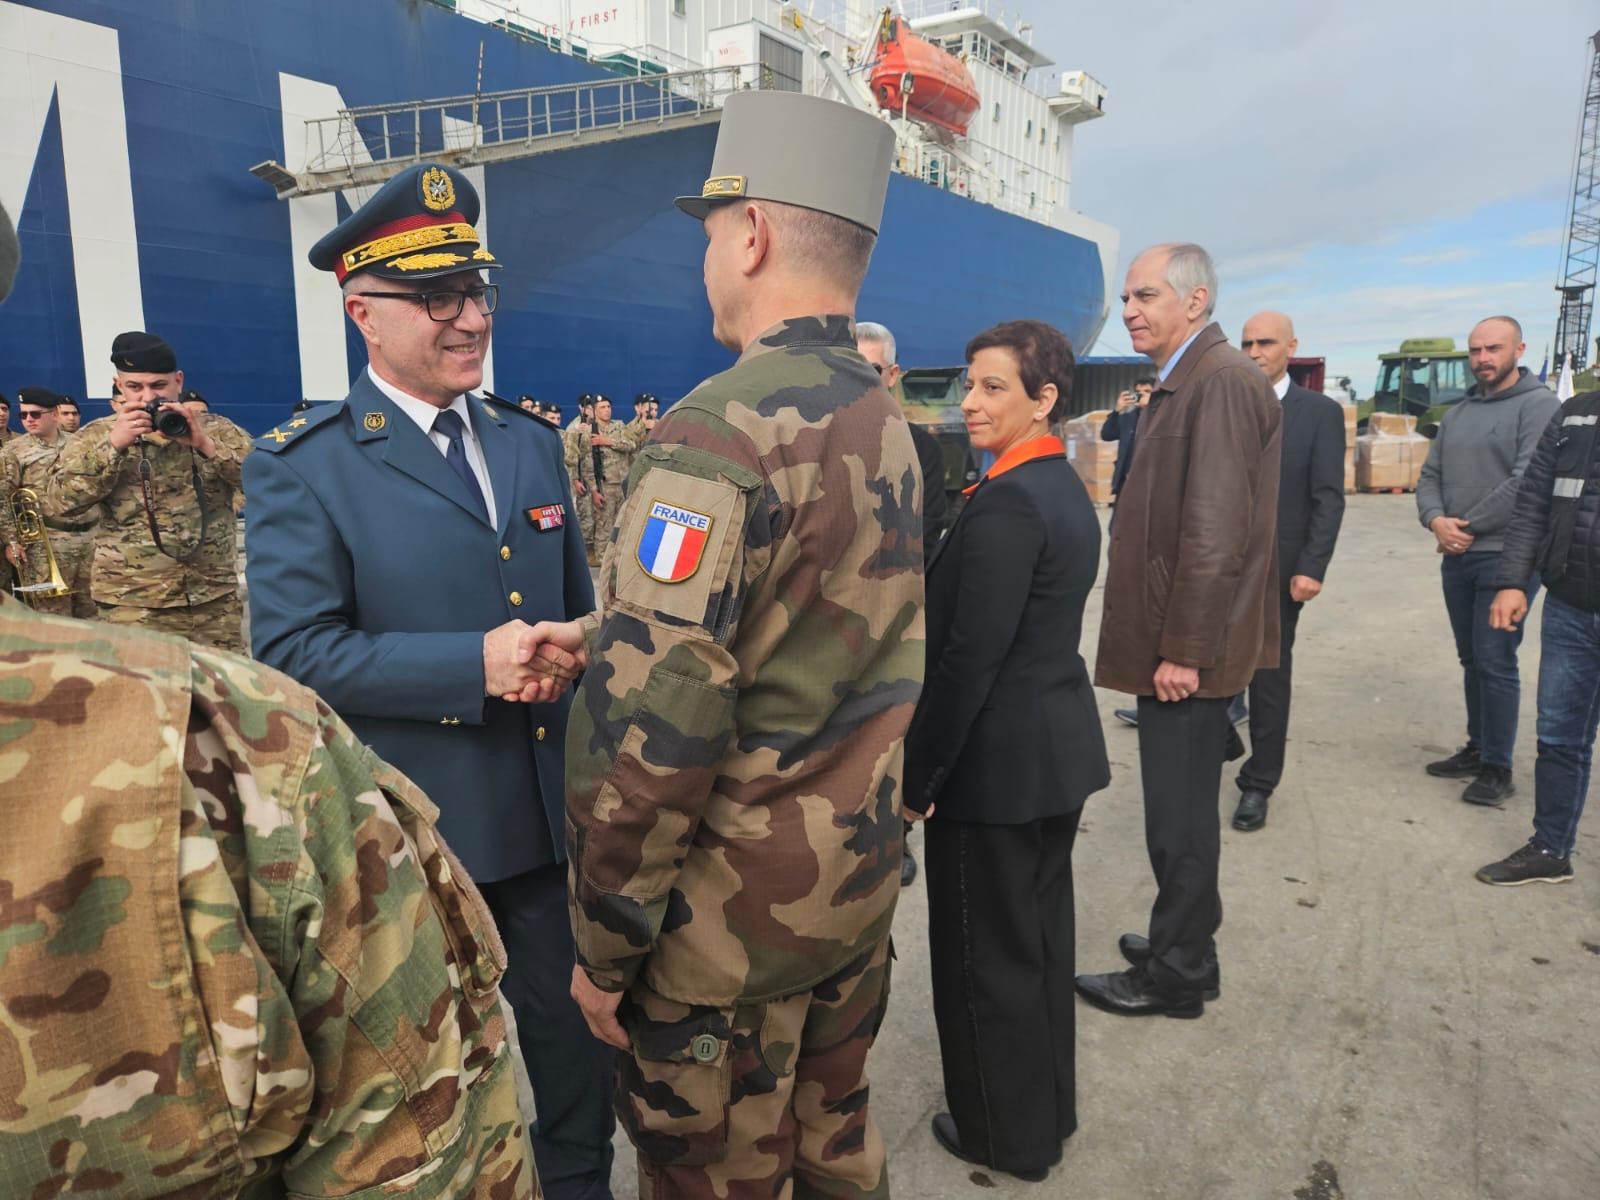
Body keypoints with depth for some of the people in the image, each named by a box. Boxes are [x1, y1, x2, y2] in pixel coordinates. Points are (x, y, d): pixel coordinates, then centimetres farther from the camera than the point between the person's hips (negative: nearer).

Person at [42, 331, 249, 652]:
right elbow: (58, 503, -7)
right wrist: (113, 445, -15)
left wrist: (206, 444, -17)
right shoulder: (96, 436, 5)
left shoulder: (216, 429, 6)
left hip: (216, 601, 1)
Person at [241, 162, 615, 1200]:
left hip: (554, 812, 5)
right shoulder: (301, 468, -9)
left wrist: (565, 654, -9)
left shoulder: (532, 441, 7)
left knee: (579, 1038, 19)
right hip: (414, 834, -4)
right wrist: (473, 666, -24)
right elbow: (294, 650, -15)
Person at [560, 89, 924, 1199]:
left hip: (729, 919, -7)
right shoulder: (886, 420, 4)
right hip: (860, 877, 8)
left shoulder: (726, 430, -23)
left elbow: (646, 729, -25)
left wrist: (604, 944, -12)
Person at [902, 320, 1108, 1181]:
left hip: (997, 761, -9)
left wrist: (917, 774, -14)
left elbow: (969, 657, -23)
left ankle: (1009, 1135, 27)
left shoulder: (1004, 504, -21)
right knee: (1041, 934, 21)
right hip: (1061, 746, 10)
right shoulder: (1066, 487, 8)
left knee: (986, 951, 8)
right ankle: (1050, 1106, 40)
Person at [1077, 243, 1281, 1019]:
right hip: (1176, 640, 9)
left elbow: (1216, 531, -22)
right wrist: (1170, 643, 16)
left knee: (1179, 816, 3)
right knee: (1180, 808, 19)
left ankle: (1176, 975, 18)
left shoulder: (1221, 380, -16)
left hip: (1189, 647, -9)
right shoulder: (1187, 380, 15)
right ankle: (1184, 940, 35)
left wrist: (1183, 650, -21)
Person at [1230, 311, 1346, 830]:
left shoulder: (1321, 412, 1)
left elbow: (1329, 498, -4)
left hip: (1277, 567, -2)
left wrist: (1312, 568, -13)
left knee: (1269, 675, 6)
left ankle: (1258, 784, 17)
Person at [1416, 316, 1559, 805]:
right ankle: (1477, 748, 26)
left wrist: (1468, 526, -13)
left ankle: (1497, 768, 5)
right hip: (1457, 558, 7)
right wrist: (1435, 520, -7)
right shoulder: (1457, 414, 15)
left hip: (1506, 558, -7)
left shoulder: (1539, 405, -8)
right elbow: (1430, 476, 13)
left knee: (1495, 663, -5)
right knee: (1472, 660, 15)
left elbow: (1529, 482, -18)